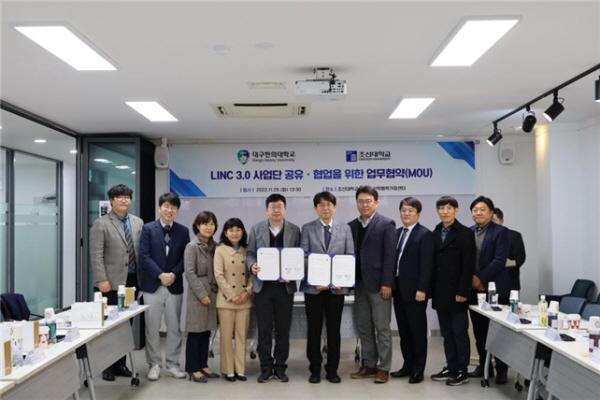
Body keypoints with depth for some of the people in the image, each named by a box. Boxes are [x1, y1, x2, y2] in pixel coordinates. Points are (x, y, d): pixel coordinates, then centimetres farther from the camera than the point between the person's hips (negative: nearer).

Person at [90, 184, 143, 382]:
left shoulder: (138, 222, 11)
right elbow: (96, 256, -8)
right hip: (111, 283, -4)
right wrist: (102, 280, -16)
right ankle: (107, 365, 13)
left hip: (132, 281, 4)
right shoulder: (101, 224, -3)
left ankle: (120, 363, 19)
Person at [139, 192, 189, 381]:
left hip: (174, 286, 2)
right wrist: (161, 275, -16)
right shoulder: (148, 229, 0)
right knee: (152, 328, 4)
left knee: (174, 327, 7)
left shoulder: (183, 231, 6)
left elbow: (185, 258, 3)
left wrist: (173, 274, -13)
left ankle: (172, 364, 18)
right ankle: (154, 364, 16)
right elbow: (144, 256, -7)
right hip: (152, 285, -2)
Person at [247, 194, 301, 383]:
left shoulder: (294, 230, 4)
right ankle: (266, 367, 14)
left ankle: (280, 367, 17)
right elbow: (250, 253, 5)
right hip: (263, 285, 0)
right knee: (264, 329, 4)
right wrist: (252, 266, -15)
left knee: (283, 329, 6)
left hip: (285, 286, 0)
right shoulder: (256, 229, 5)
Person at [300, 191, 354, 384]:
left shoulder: (345, 228, 7)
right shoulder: (307, 228, 3)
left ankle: (332, 369, 18)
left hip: (336, 286, 1)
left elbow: (350, 256, 4)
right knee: (313, 329, 6)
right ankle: (315, 369, 18)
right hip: (313, 286, -1)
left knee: (334, 329, 7)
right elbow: (303, 256, -3)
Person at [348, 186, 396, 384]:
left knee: (382, 328, 1)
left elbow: (390, 256, -10)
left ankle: (384, 368, 9)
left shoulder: (386, 224, -4)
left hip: (378, 284, -5)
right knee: (363, 328, 10)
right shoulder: (352, 226, 11)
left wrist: (387, 283, -15)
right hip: (359, 284, 5)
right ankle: (369, 365, 20)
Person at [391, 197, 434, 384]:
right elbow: (393, 259, 12)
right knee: (404, 331, 12)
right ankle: (408, 365, 23)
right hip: (399, 289, 7)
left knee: (418, 331, 4)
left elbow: (426, 264, -13)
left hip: (414, 290, -7)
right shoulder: (397, 233, 13)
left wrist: (421, 289, -19)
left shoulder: (424, 234, -7)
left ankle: (418, 369, 12)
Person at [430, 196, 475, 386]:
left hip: (456, 293, -5)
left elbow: (468, 266, -10)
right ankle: (451, 368, 18)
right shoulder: (435, 234, 12)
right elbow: (433, 263, 10)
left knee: (460, 333, 2)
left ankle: (462, 371, 10)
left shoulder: (465, 233, -4)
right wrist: (432, 290, 5)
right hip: (441, 293, 5)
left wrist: (462, 292, -16)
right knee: (447, 334, 10)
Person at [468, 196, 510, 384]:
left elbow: (500, 260, -14)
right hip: (474, 289, 5)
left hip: (495, 288, -5)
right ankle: (483, 365, 21)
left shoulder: (500, 231, -5)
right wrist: (471, 278, -5)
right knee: (479, 330, 9)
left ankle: (501, 369, 13)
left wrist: (481, 279, -15)